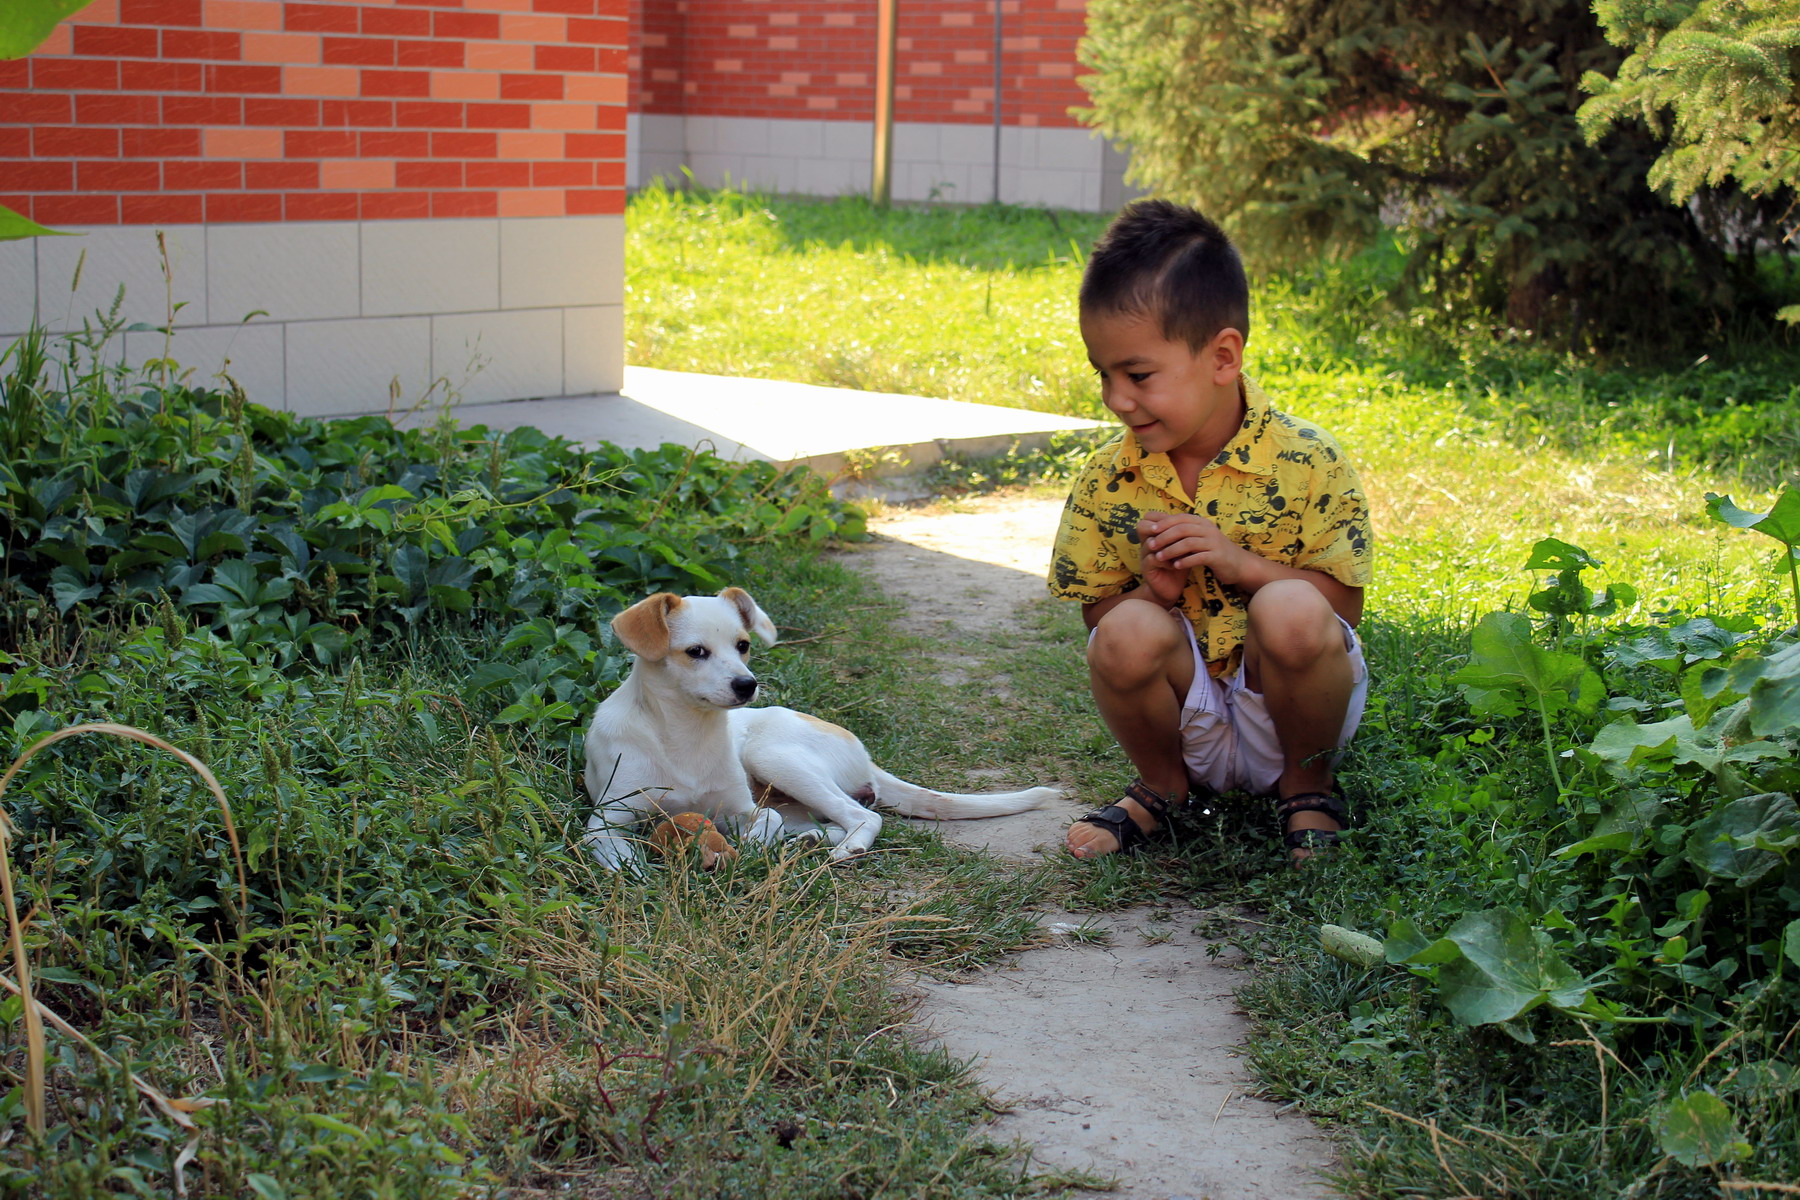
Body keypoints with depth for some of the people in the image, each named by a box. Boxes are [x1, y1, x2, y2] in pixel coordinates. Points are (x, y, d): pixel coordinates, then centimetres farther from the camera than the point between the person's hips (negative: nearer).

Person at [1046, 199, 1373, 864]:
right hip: (1186, 720, 1)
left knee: (1290, 611, -33)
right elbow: (1096, 613, 2)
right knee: (1128, 633, -30)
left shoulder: (1307, 462, -12)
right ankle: (1161, 785, 3)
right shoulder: (1107, 480, -4)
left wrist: (1239, 564, -25)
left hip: (1284, 708, -1)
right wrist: (1151, 592, -20)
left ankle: (1308, 786, -2)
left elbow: (1343, 605, -10)